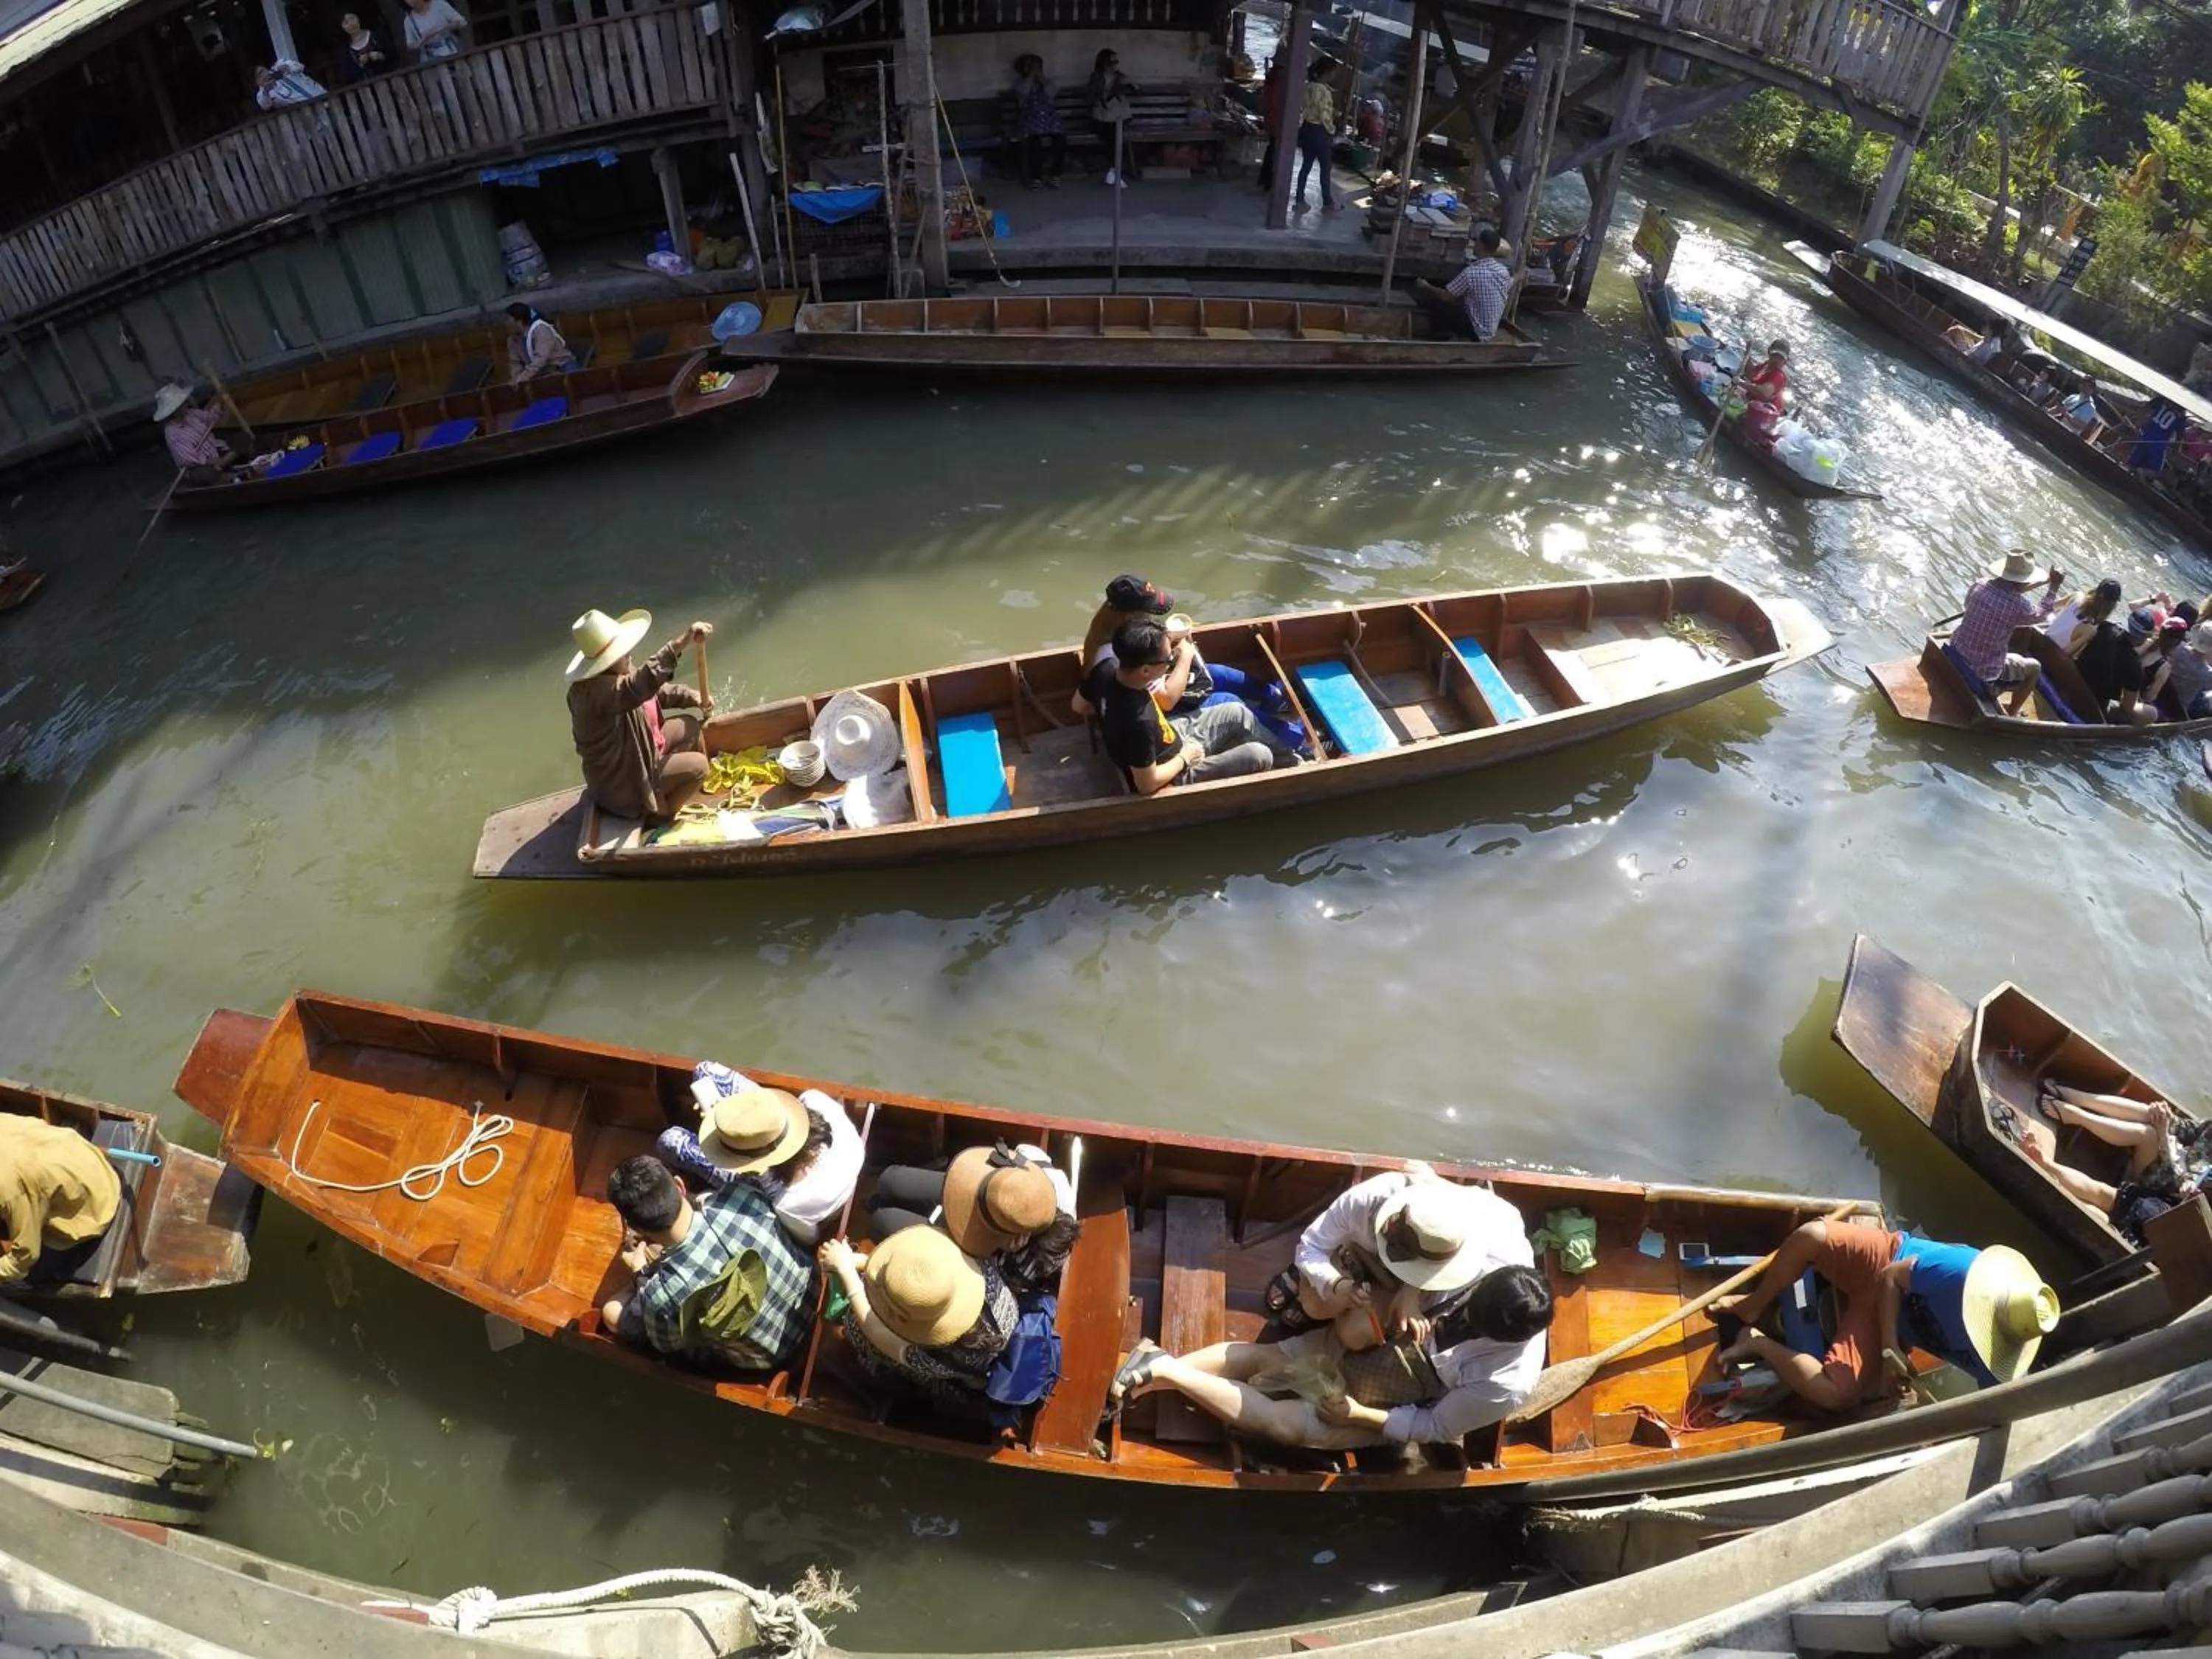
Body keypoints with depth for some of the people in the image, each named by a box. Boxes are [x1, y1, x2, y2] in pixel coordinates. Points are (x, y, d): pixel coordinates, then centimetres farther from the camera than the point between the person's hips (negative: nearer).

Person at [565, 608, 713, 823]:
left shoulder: (616, 674, -6)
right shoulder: (597, 690, -37)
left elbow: (659, 691, 10)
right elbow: (644, 684, -56)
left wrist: (692, 697, -5)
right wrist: (682, 642, -62)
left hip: (637, 753, 10)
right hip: (620, 782, -10)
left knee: (692, 724, 14)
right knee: (698, 766, -13)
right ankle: (658, 814, 6)